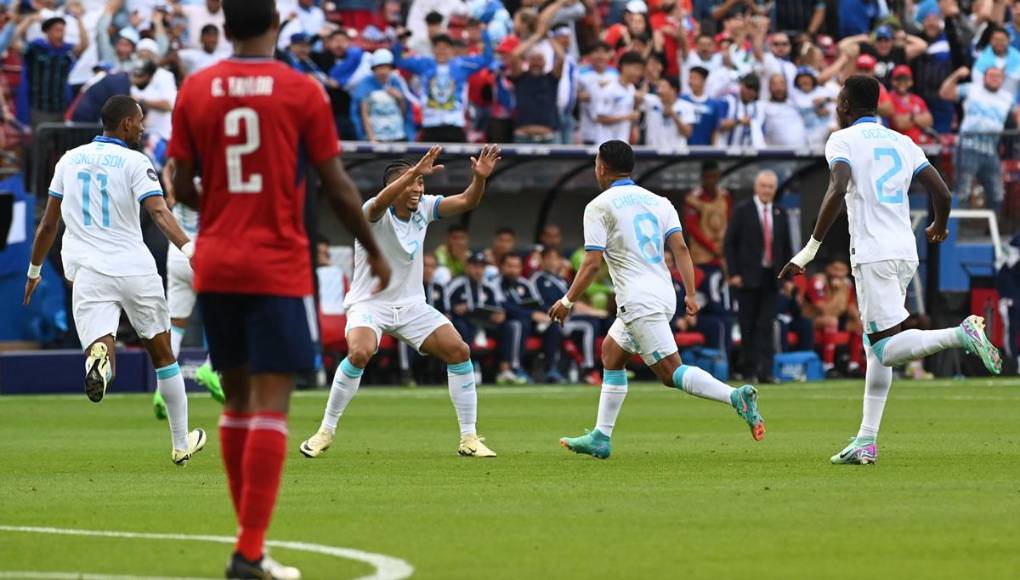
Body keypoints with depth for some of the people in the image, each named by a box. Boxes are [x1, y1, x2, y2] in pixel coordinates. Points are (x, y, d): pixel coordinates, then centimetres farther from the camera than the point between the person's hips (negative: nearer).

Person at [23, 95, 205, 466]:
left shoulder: (70, 160, 11)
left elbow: (48, 225, 17)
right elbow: (159, 213, -19)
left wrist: (34, 271, 28)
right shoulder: (134, 162, -3)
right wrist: (188, 248, -28)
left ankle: (98, 355, -48)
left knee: (102, 351, -9)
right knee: (162, 354, 15)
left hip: (88, 275, 2)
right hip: (135, 268, -2)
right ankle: (181, 444, 22)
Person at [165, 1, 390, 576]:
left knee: (237, 401, 15)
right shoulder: (302, 91, -6)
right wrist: (376, 253, 10)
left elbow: (181, 188, 3)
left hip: (216, 267, 4)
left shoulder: (195, 91, 2)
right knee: (271, 405, -5)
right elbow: (338, 185, -4)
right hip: (279, 267, -4)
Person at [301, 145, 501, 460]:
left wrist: (479, 177, -31)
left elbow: (466, 202, -9)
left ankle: (469, 438, -1)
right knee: (360, 353, -32)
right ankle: (326, 430, -15)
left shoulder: (424, 208, -1)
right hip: (369, 303, -5)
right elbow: (381, 201, -42)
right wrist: (415, 171, -55)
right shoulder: (375, 213, -17)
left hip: (412, 305, 5)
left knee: (459, 351, -10)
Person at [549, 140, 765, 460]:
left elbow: (592, 264, -9)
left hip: (638, 301, -8)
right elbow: (680, 247, 4)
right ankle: (600, 438, 21)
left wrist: (567, 302, 1)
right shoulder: (658, 201, 15)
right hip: (664, 294, 8)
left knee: (671, 372, -12)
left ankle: (736, 397, -32)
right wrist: (690, 294, 1)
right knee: (611, 354, 21)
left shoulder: (599, 206, -3)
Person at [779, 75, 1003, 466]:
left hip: (873, 254, -7)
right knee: (876, 347, 12)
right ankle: (866, 441, 9)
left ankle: (961, 335, -30)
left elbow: (838, 190, -18)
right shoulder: (902, 143, 17)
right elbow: (941, 193, 12)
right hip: (906, 254, 7)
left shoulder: (842, 140, -1)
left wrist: (810, 250, -18)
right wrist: (939, 228, 35)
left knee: (888, 350, -10)